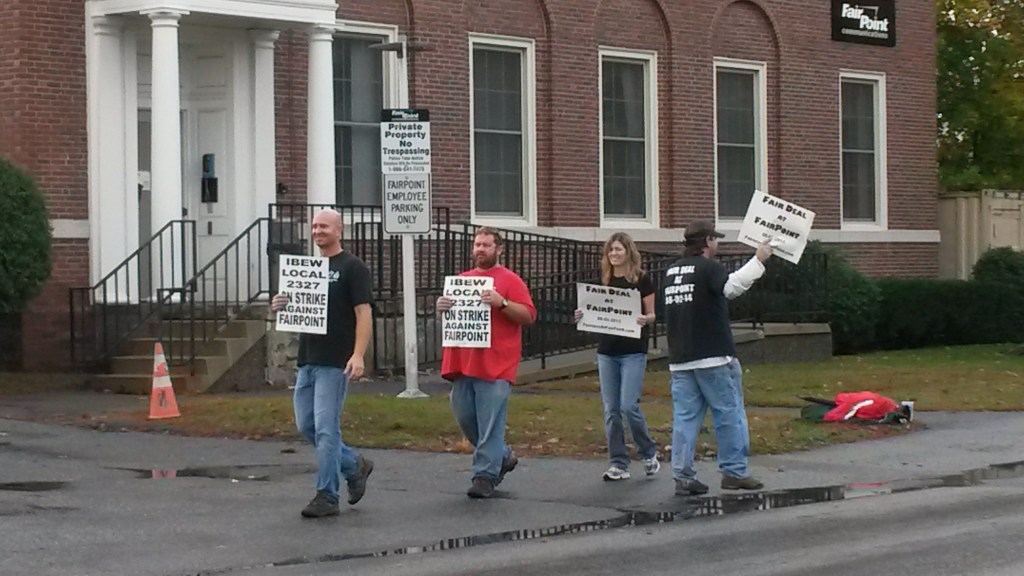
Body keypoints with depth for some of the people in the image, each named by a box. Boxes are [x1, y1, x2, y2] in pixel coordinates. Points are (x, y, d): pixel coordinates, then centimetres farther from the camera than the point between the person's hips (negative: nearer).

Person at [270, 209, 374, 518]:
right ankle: (355, 466, 27)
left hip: (335, 362, -8)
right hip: (307, 359, 8)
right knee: (306, 426, 9)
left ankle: (326, 497, -2)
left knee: (325, 428, -8)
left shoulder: (352, 268, -6)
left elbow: (364, 313, -12)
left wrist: (358, 355, -22)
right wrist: (281, 306, -1)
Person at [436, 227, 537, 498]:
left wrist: (501, 303, -20)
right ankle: (503, 456, 26)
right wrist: (441, 308, 2)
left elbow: (528, 316, -6)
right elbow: (447, 317, 25)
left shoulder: (510, 280, 1)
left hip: (496, 365, -6)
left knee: (490, 422, -8)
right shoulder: (461, 280, 18)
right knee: (464, 417, 8)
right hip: (463, 362, 6)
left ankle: (485, 476, -3)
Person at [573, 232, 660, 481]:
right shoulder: (605, 280, 9)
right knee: (611, 410, 3)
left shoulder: (641, 279, -3)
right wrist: (583, 316, -5)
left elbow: (651, 315, -1)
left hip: (633, 351, -5)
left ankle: (649, 453, 10)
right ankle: (618, 464, 9)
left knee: (629, 406, -12)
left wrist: (644, 319, -23)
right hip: (606, 351, 5)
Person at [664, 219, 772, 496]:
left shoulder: (672, 271, 14)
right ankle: (734, 472, 5)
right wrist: (758, 261, -25)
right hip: (713, 358, -7)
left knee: (685, 417, 4)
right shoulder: (709, 267, -9)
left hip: (679, 359, 7)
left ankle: (683, 476, 1)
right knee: (729, 413, 3)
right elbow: (732, 286, -27)